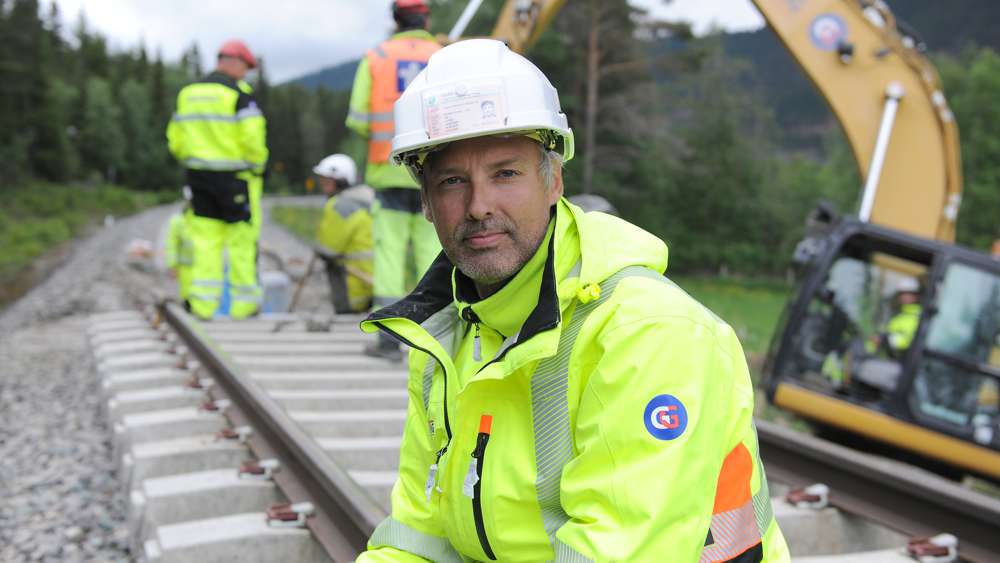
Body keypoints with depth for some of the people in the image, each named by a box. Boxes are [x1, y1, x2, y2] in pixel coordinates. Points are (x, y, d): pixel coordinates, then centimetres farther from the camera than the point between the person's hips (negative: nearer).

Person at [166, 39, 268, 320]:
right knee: (242, 239, 4)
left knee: (205, 239, 9)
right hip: (235, 177, -5)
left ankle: (203, 301, 7)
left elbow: (176, 140, 11)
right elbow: (253, 138, -17)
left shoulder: (188, 92, 11)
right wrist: (257, 166, -2)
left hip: (198, 174, 5)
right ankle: (243, 302, 9)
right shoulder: (239, 92, -9)